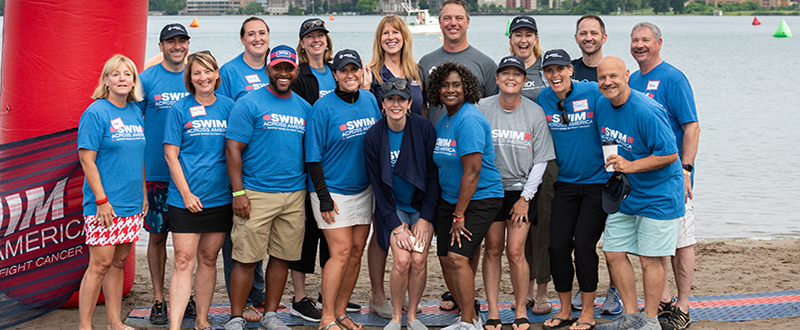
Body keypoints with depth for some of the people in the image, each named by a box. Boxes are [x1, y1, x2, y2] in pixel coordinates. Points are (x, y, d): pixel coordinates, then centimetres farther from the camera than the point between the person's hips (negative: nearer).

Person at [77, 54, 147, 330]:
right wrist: (101, 199, -16)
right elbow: (87, 159, -12)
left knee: (119, 261, 11)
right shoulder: (96, 113, -10)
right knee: (101, 263, -6)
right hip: (104, 203, -7)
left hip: (131, 204, 7)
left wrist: (144, 194, 16)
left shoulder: (135, 112, 11)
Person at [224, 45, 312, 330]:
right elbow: (233, 149, -7)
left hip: (295, 195, 5)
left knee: (282, 257, 8)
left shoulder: (304, 108, 13)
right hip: (256, 195, -5)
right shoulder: (249, 104, -3)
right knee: (246, 258, -4)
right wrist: (238, 193, -13)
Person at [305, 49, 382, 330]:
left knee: (357, 250, 6)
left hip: (364, 189, 6)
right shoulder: (324, 107, -11)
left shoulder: (370, 101, 6)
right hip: (333, 191, -6)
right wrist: (323, 197, -16)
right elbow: (313, 156, -11)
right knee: (341, 252, -10)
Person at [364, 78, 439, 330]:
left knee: (419, 260, -10)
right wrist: (396, 225, -10)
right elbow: (377, 184, -5)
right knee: (402, 260, -14)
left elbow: (433, 175, -7)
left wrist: (425, 218, -10)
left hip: (422, 205, 0)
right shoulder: (374, 136, -9)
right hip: (393, 207, 0)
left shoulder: (424, 128, -11)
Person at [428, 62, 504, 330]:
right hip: (449, 198, 9)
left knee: (457, 257, -17)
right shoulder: (442, 122, 10)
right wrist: (453, 211, 11)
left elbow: (472, 171, -21)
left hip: (479, 199, -9)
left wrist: (460, 215, -19)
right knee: (445, 259, 6)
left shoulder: (469, 120, -18)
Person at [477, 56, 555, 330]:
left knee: (515, 252, -6)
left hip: (522, 190, -1)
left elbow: (540, 160, -1)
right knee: (492, 249, 2)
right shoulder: (482, 109, -4)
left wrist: (526, 197, -5)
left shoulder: (535, 112, -4)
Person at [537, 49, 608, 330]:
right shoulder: (544, 99, 3)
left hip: (597, 181, -4)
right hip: (565, 182, 4)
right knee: (558, 244, -1)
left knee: (584, 244, -7)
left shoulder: (593, 93, -9)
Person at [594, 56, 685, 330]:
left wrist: (630, 166, -24)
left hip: (657, 195, -7)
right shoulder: (602, 106, 2)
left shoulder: (646, 112, -22)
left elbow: (670, 154, -20)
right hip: (622, 194, 7)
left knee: (649, 258, -3)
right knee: (614, 253, 6)